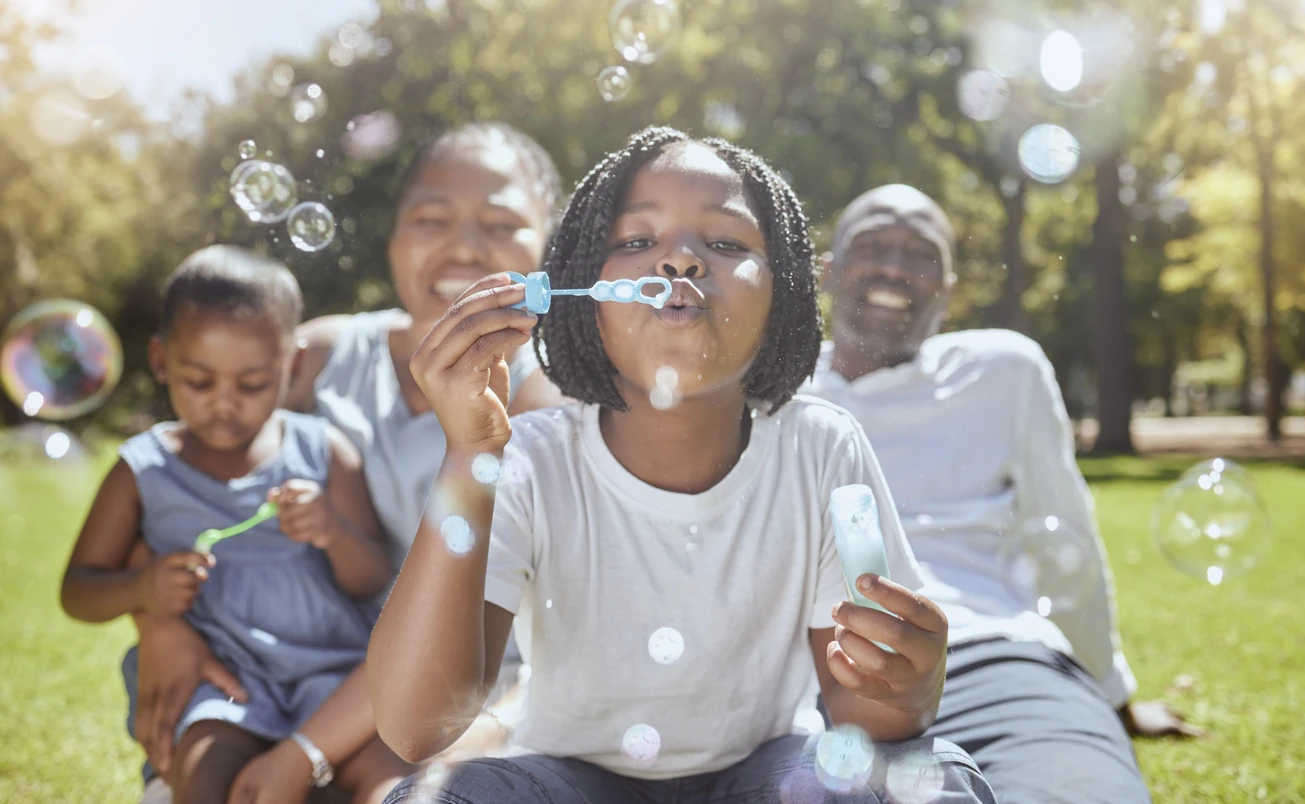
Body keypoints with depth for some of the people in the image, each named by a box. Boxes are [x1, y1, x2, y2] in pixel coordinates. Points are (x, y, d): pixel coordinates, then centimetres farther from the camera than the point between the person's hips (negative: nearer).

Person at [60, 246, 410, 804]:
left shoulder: (322, 451, 7)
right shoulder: (144, 470, 8)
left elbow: (374, 582, 6)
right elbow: (77, 590, 13)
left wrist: (335, 532, -17)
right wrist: (139, 589, -11)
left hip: (328, 665, 1)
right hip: (216, 677, -1)